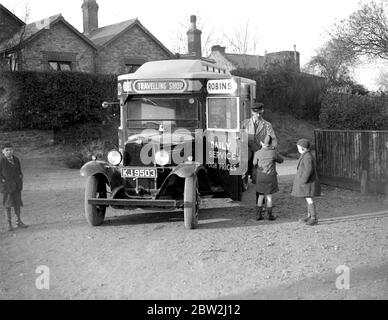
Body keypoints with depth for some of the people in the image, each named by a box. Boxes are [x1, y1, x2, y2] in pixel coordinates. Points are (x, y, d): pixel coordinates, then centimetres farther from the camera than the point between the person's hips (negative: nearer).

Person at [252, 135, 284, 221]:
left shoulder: (257, 153, -9)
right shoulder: (274, 153, -13)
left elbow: (254, 164, 8)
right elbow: (281, 160, 6)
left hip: (260, 177, 2)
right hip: (270, 177, -2)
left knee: (260, 196, 13)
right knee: (269, 196, 8)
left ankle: (258, 215, 11)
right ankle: (270, 215, 13)